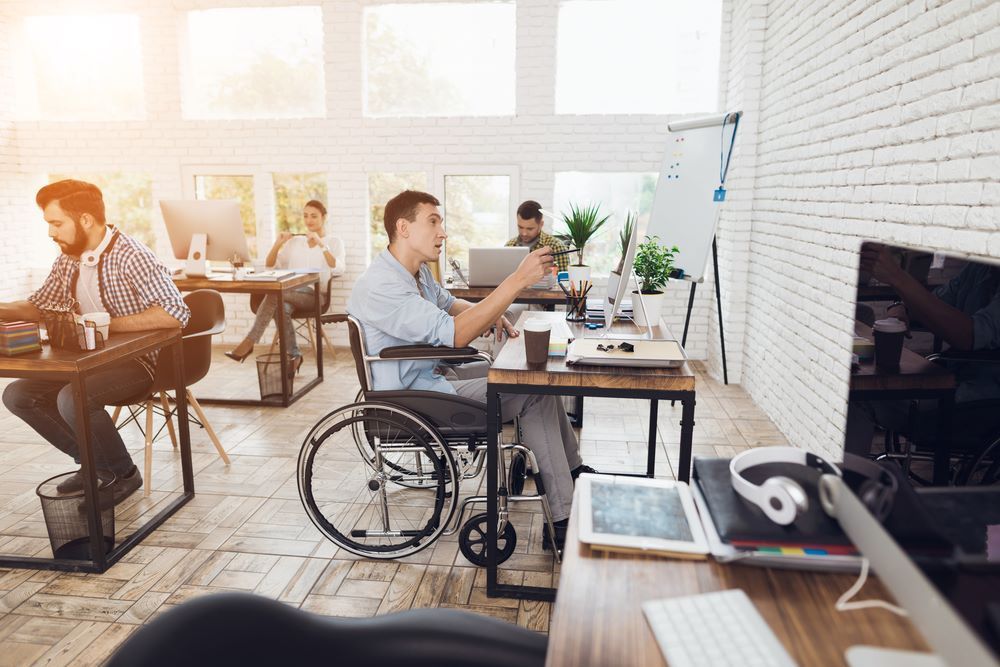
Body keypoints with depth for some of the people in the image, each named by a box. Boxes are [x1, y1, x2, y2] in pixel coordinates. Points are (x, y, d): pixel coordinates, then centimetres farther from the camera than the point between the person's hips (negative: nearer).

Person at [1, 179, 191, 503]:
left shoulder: (131, 257, -20)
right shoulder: (68, 259, 6)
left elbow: (175, 313, -31)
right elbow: (39, 305, 18)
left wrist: (107, 324, -26)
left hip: (137, 359, -9)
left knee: (72, 400, -30)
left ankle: (124, 474, -5)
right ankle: (94, 462, 9)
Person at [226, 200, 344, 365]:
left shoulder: (334, 242, 12)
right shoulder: (294, 241, 25)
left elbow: (338, 270, -9)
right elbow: (269, 266, 19)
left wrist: (321, 244, -17)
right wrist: (278, 244, 4)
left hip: (314, 294, -4)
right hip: (290, 293, 4)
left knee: (274, 293, -32)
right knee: (280, 306, -35)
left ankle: (249, 342, -27)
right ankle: (293, 355, -27)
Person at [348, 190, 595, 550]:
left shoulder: (416, 271, 8)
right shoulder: (380, 287, -25)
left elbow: (448, 303, 25)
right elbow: (452, 333, -34)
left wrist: (490, 313, 2)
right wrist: (517, 280, -34)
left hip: (431, 377, 10)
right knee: (534, 394, -14)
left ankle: (575, 471, 19)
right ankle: (564, 523, -8)